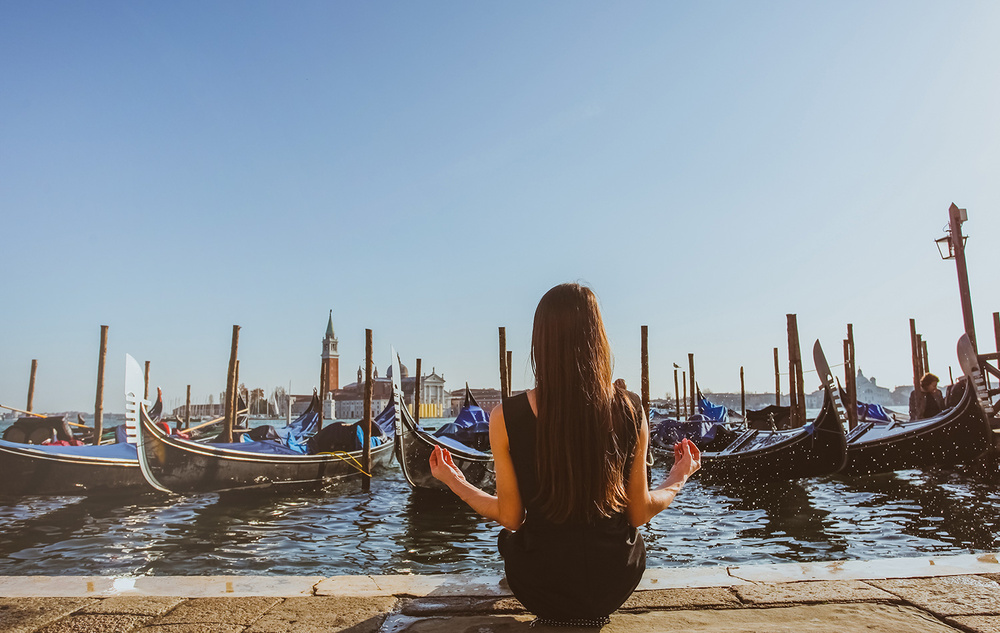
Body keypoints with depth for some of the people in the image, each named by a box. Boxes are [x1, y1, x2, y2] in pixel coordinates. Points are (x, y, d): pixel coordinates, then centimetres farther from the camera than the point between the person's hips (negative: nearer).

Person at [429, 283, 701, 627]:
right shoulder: (629, 410, -16)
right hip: (615, 583, 2)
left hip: (541, 588, -1)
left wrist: (454, 482, 7)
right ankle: (595, 611, 32)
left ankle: (550, 612, 31)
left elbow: (510, 517, -10)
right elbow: (639, 513, -7)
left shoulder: (505, 418, -20)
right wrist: (679, 477, 13)